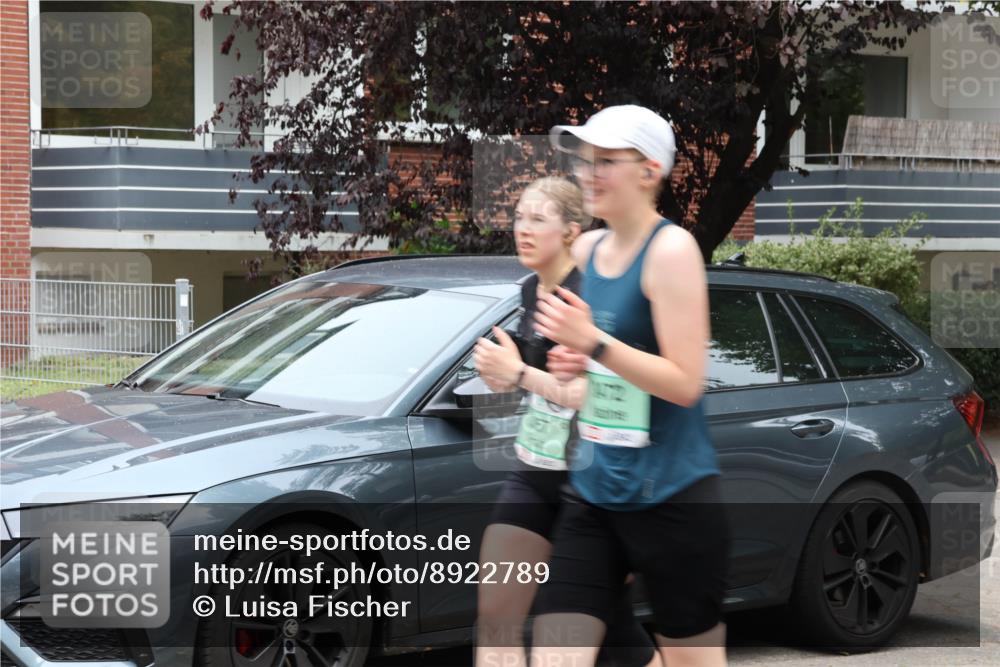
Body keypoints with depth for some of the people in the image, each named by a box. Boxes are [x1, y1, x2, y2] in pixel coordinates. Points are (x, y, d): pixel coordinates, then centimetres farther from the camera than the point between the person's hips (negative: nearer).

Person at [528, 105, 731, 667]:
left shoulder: (672, 248, -13)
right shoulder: (587, 249, 9)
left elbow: (685, 382, -18)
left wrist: (594, 343, -25)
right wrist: (573, 360, 4)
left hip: (672, 496, -7)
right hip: (594, 492, 7)